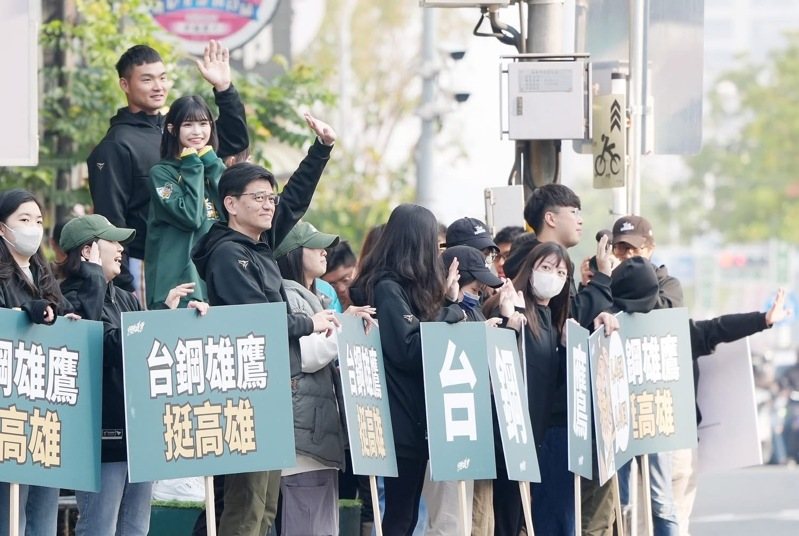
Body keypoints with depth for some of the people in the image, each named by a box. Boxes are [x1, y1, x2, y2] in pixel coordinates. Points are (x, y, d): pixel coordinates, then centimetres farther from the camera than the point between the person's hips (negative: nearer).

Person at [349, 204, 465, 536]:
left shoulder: (406, 286, 14)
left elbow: (427, 337, 16)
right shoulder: (387, 288, -13)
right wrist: (451, 314, -12)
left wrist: (448, 302, 12)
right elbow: (409, 350, -21)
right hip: (401, 419, -9)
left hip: (415, 420, 9)